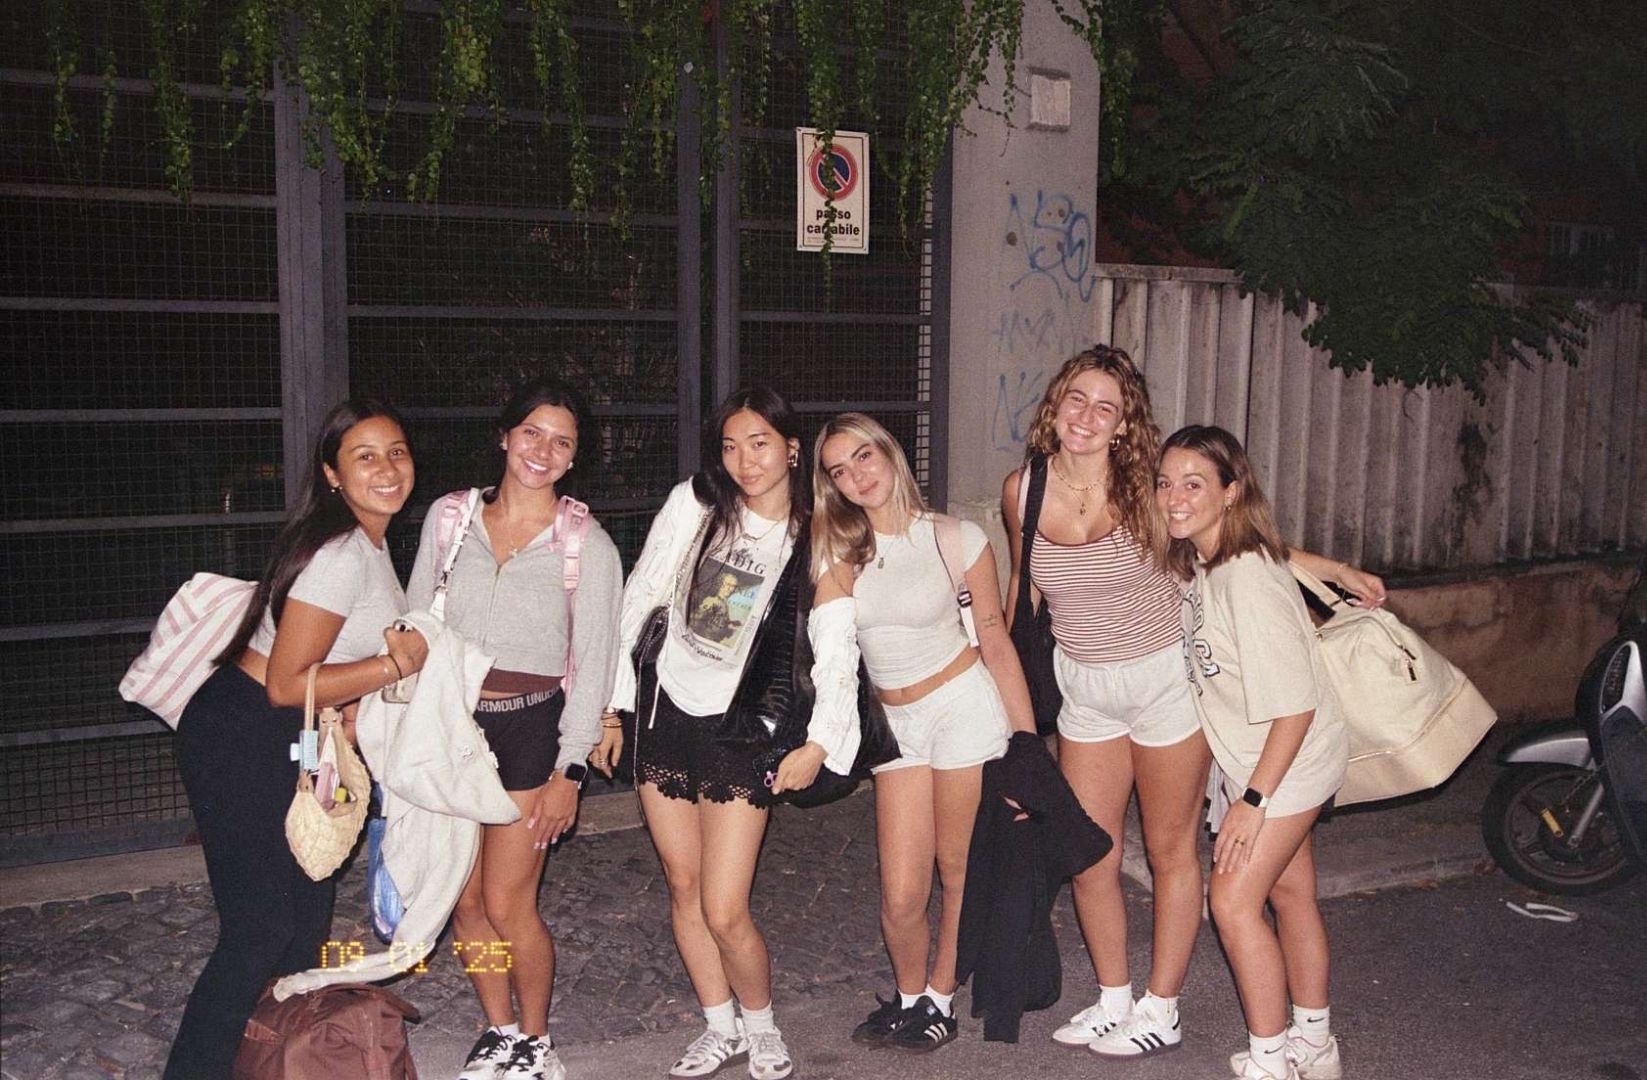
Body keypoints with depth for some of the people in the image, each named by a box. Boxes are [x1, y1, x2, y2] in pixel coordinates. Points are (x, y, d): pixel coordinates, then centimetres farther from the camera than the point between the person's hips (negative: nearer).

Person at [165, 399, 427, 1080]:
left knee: (309, 907, 17)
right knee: (260, 929, -7)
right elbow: (286, 683, -24)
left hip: (288, 743, 10)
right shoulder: (339, 554, -23)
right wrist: (396, 666, -19)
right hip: (239, 745, -10)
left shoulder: (370, 542, 8)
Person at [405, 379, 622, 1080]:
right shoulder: (449, 517, 3)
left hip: (530, 731, -3)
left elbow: (593, 662, -4)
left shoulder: (588, 545, -5)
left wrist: (569, 771, -8)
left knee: (507, 905, -3)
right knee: (464, 900, 9)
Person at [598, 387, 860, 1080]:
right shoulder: (694, 505, -3)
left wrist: (820, 743, -15)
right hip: (665, 712, 3)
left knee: (724, 912, -7)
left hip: (741, 729, -3)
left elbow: (836, 651, -6)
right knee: (683, 887, 12)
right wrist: (611, 705, 4)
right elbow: (637, 603, 2)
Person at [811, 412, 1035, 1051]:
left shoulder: (956, 539, -6)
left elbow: (996, 644, -2)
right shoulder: (837, 550, 2)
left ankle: (939, 999, 30)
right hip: (894, 723, 3)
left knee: (960, 870, 7)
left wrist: (1028, 739, -1)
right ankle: (909, 996, 28)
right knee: (901, 896, 0)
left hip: (964, 705, -3)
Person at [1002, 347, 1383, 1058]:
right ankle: (1113, 1000, 28)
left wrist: (1335, 570, -10)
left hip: (1163, 677, -3)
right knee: (1088, 857, 7)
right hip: (1083, 685, 4)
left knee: (1170, 850, 8)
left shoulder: (1145, 490, -17)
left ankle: (1161, 1011, 23)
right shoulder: (1022, 489, -7)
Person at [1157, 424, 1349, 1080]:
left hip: (1290, 759, -9)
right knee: (1289, 891, 18)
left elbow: (1295, 704, -28)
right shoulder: (1198, 562, -1)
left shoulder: (1248, 577, -28)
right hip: (1253, 757, 9)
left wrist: (1254, 798, -24)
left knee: (1233, 900, -8)